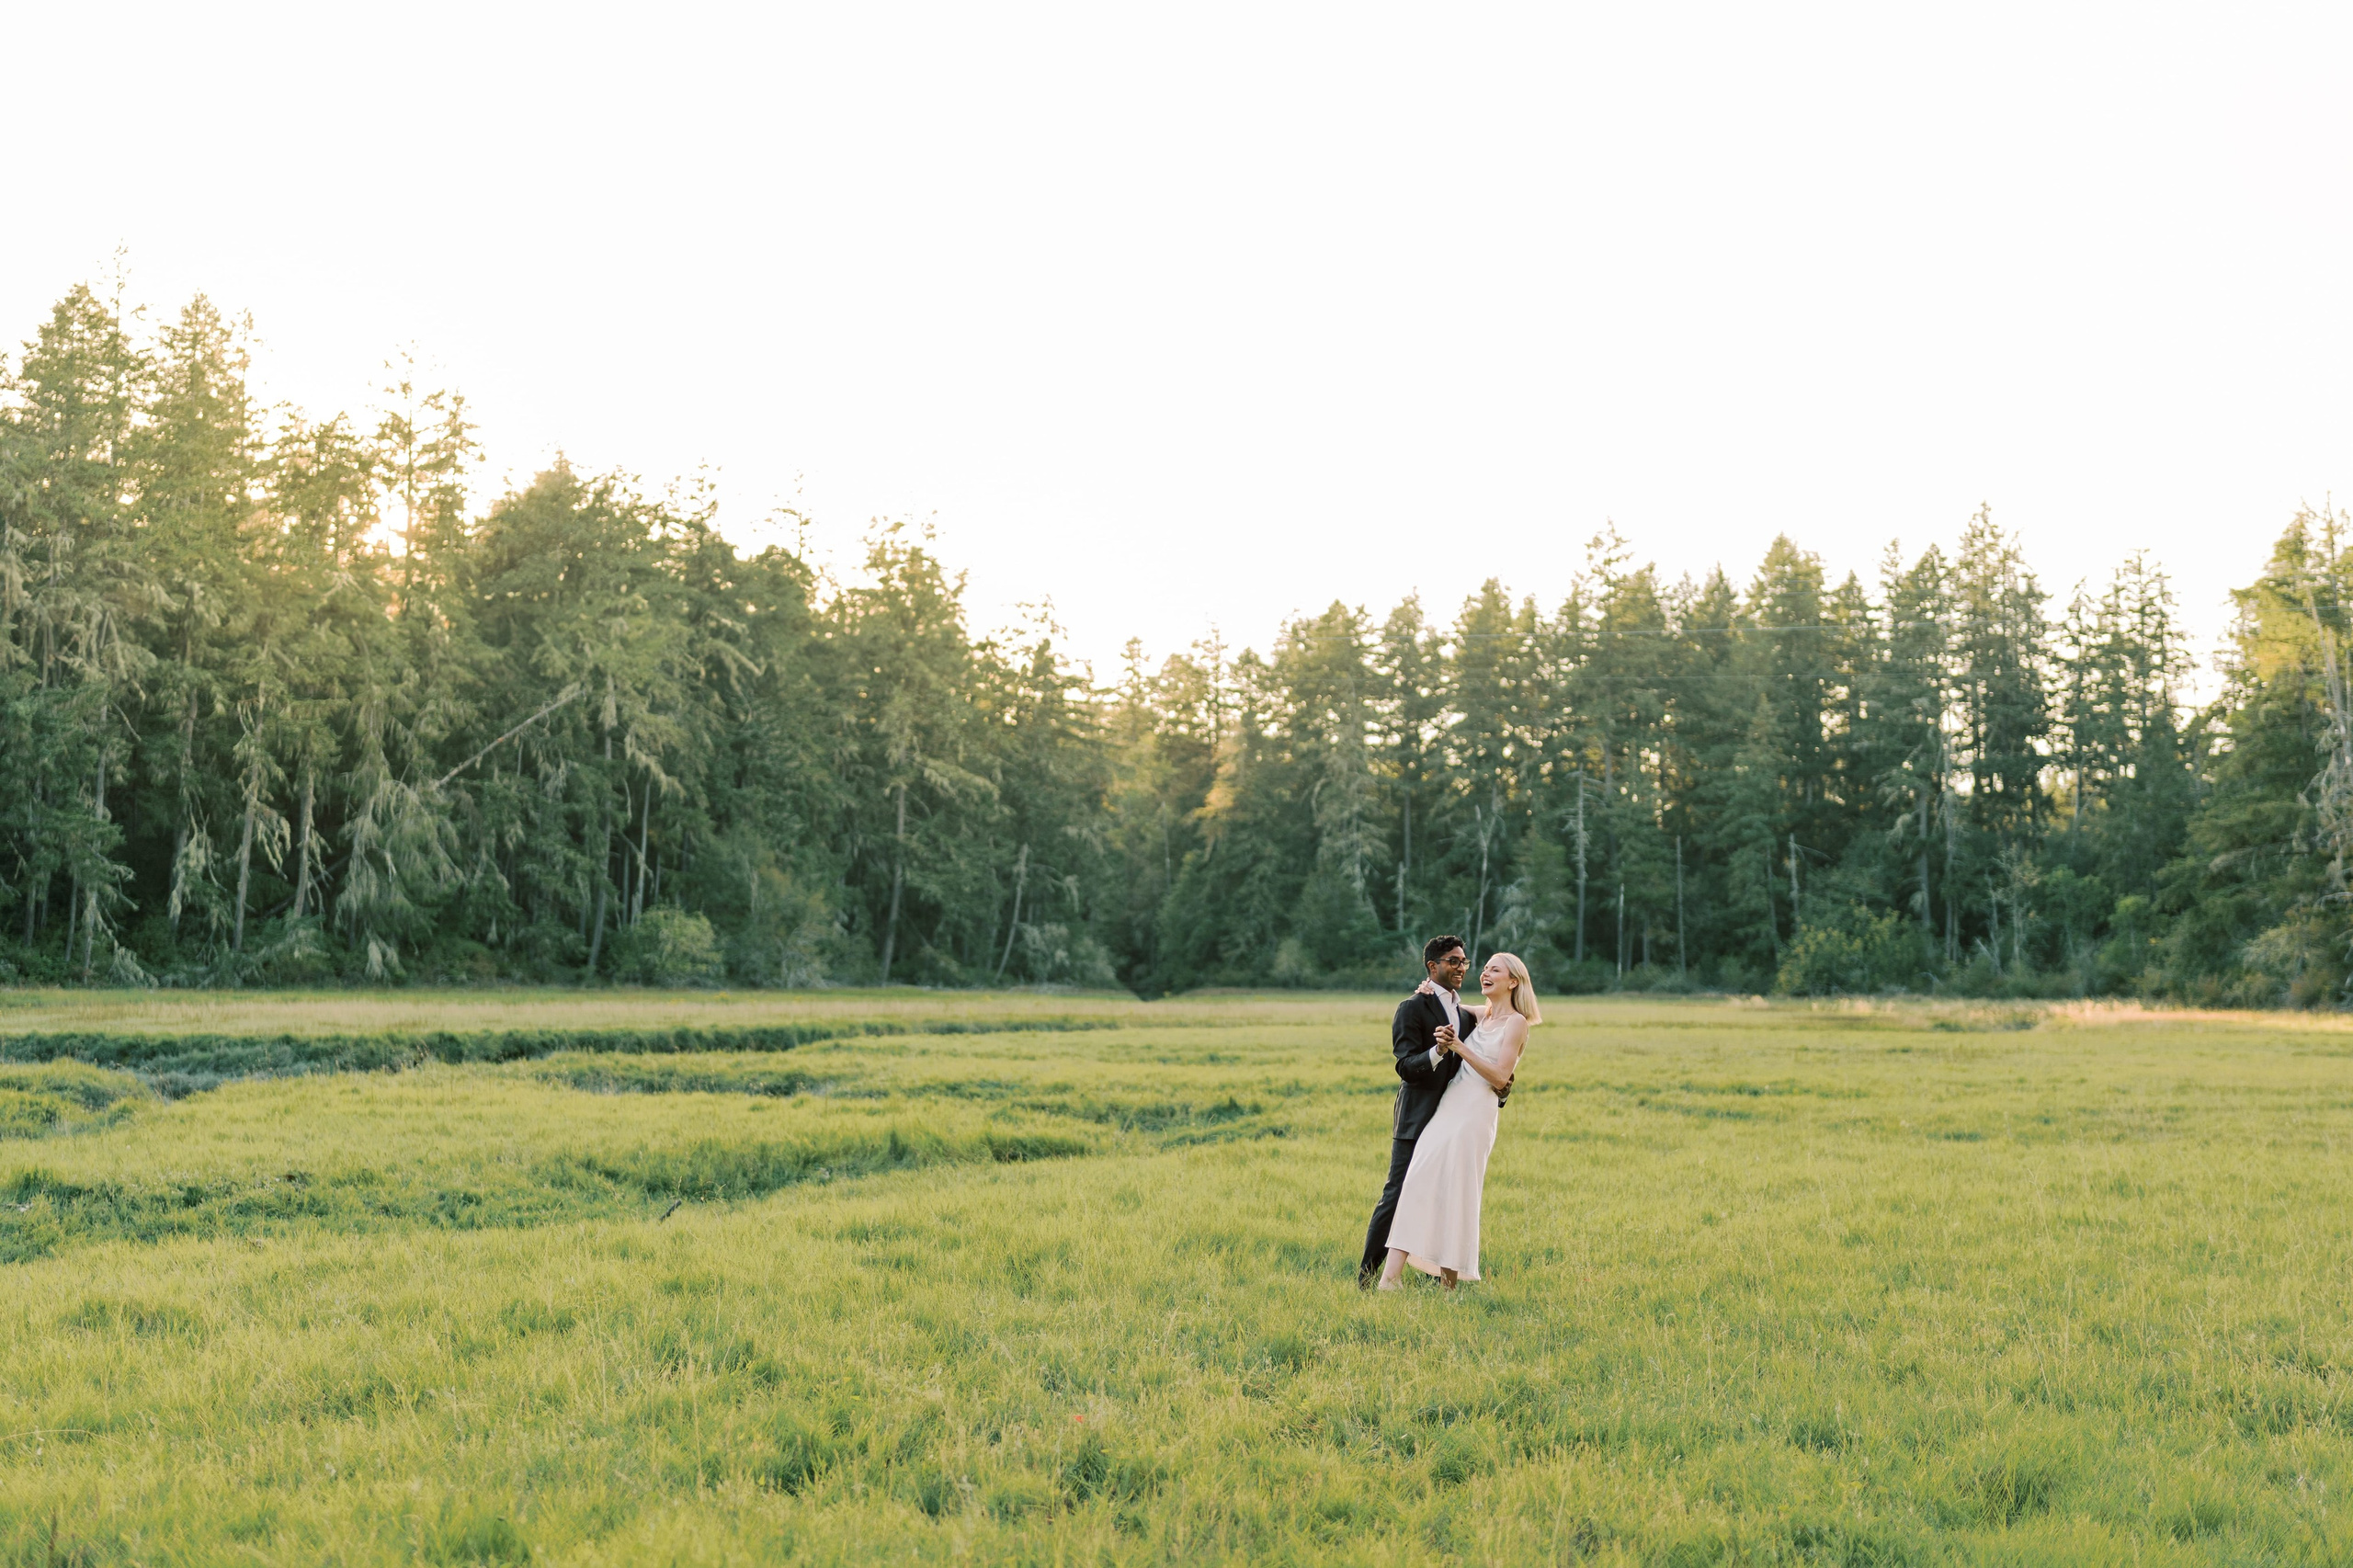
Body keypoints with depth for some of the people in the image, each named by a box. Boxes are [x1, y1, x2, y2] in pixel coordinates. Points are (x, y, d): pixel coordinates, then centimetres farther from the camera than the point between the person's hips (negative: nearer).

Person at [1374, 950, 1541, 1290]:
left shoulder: (1516, 1022, 0)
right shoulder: (1483, 1015, 20)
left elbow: (1500, 1076, -10)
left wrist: (1460, 1048, -14)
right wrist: (1432, 989, 17)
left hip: (1475, 1113, -6)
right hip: (1447, 1107, 6)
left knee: (1455, 1192, -10)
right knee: (1419, 1184, -7)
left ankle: (1449, 1281, -2)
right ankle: (1392, 1274, -15)